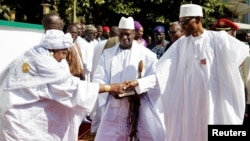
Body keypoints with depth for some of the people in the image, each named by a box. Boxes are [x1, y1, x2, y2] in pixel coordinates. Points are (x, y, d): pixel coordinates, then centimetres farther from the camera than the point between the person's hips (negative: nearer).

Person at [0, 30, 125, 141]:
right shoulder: (44, 63, -20)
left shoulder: (30, 55, 7)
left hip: (12, 112, 9)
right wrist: (110, 87, -15)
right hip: (21, 118, -9)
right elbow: (74, 86, -20)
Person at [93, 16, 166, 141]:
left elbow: (156, 76, -3)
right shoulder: (107, 53, 10)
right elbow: (98, 77, 3)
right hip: (115, 108, 2)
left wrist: (138, 83, -21)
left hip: (140, 109, -1)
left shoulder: (146, 54, 3)